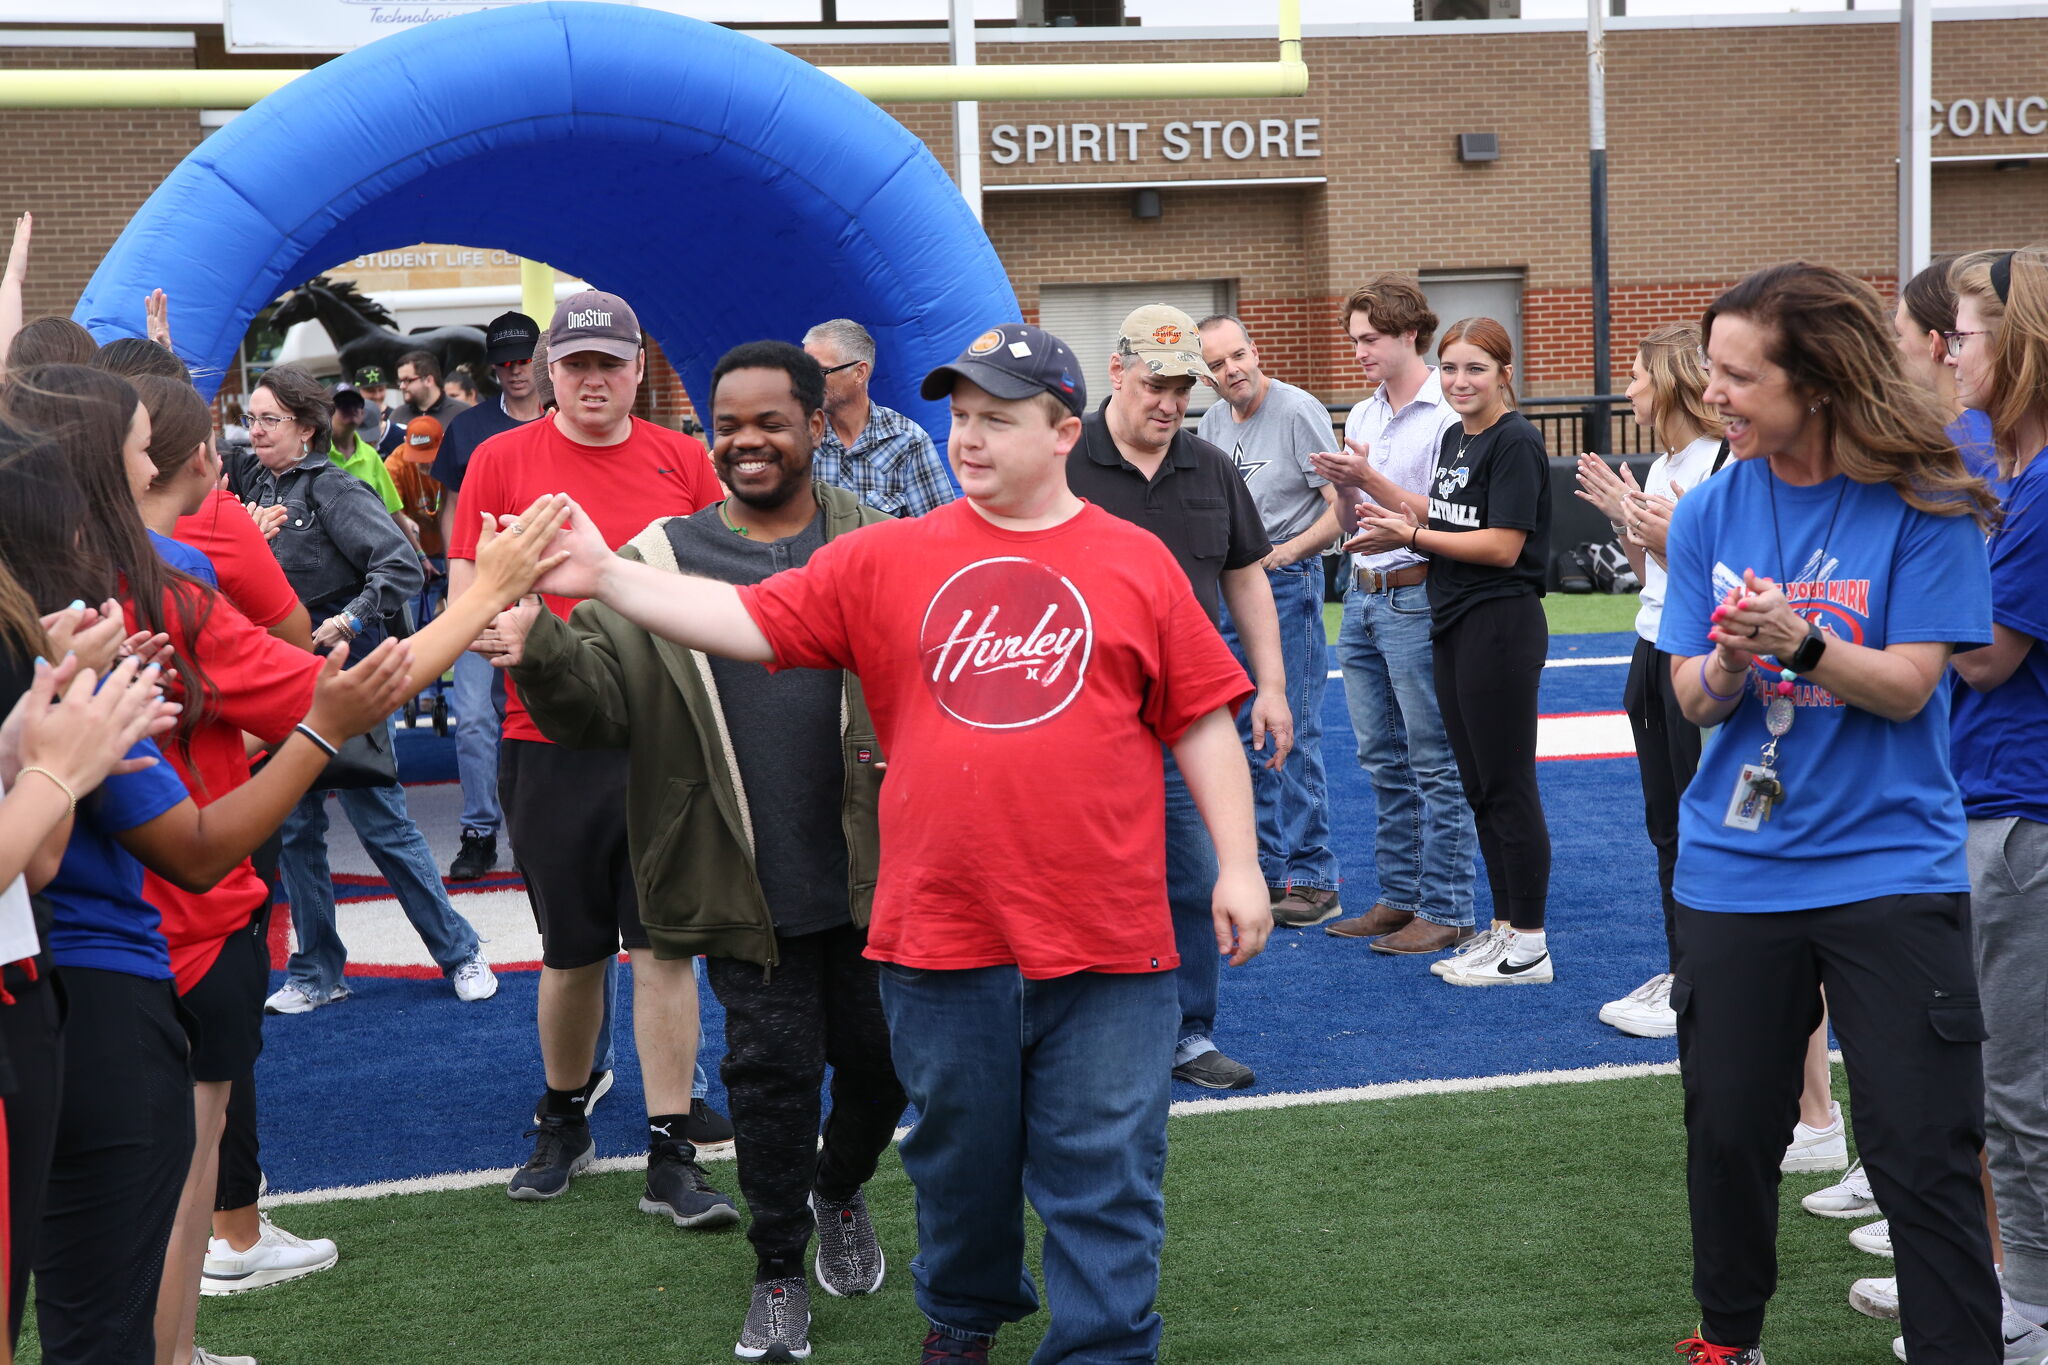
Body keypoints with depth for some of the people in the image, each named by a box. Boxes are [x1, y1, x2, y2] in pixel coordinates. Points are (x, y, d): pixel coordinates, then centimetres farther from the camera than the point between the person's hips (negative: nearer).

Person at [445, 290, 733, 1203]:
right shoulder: (500, 461, 2)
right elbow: (465, 600, 1)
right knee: (571, 952, 11)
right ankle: (563, 1120, 32)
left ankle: (671, 1155, 6)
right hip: (550, 743, 0)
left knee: (663, 946, 0)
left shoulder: (684, 461, 5)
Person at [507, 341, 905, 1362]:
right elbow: (597, 701, -7)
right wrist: (536, 640, -26)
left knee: (880, 1059, 13)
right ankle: (779, 1270, 23)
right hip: (748, 884, -1)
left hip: (871, 870, 1)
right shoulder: (663, 559, 1)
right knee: (772, 1072, 4)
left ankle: (840, 1192, 44)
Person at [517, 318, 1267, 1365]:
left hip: (1103, 943, -2)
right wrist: (605, 576, -10)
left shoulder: (1135, 562, 2)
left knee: (1103, 1175, 4)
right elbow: (749, 621, -1)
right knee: (959, 1156, 18)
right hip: (941, 935, 2)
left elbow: (1200, 720, 4)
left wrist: (1238, 863, 1)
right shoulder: (888, 559, 4)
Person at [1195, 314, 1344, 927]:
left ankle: (1311, 879, -4)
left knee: (1293, 734, -9)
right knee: (1242, 735, 10)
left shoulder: (1299, 411, -10)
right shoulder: (1211, 423, 11)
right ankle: (1265, 870, 19)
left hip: (1287, 582, -7)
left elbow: (1341, 507, -13)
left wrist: (1286, 552, -24)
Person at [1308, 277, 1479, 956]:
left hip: (1417, 599, -8)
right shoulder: (1361, 415, 14)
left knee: (1435, 764, -3)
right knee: (1383, 761, 13)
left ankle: (1446, 911, 2)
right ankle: (1399, 899, 21)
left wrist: (1369, 480, -20)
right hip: (1361, 595, 8)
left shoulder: (1448, 414, -11)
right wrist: (1341, 485, -4)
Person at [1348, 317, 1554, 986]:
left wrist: (1410, 535, -13)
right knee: (1478, 785, 13)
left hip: (1501, 624, -9)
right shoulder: (1454, 437, 14)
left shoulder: (1516, 442, -13)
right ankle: (1503, 928, 22)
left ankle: (1529, 946, 3)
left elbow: (1502, 545, -18)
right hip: (1454, 626, 9)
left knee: (1507, 786, -4)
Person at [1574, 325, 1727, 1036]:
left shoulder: (1725, 464, -16)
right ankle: (1679, 971, 24)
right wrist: (1623, 517, 6)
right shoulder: (1662, 465, 12)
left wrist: (1676, 537, -25)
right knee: (1667, 825, 15)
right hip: (1654, 654, 9)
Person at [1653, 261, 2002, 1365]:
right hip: (1735, 869, 4)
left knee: (1922, 1151, -4)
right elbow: (1690, 695, 2)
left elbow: (1910, 685, -12)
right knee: (1727, 1133, 13)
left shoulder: (1922, 505, -8)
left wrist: (1801, 645, -29)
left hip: (1889, 869, -3)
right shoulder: (1712, 511, 3)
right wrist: (1728, 669, -21)